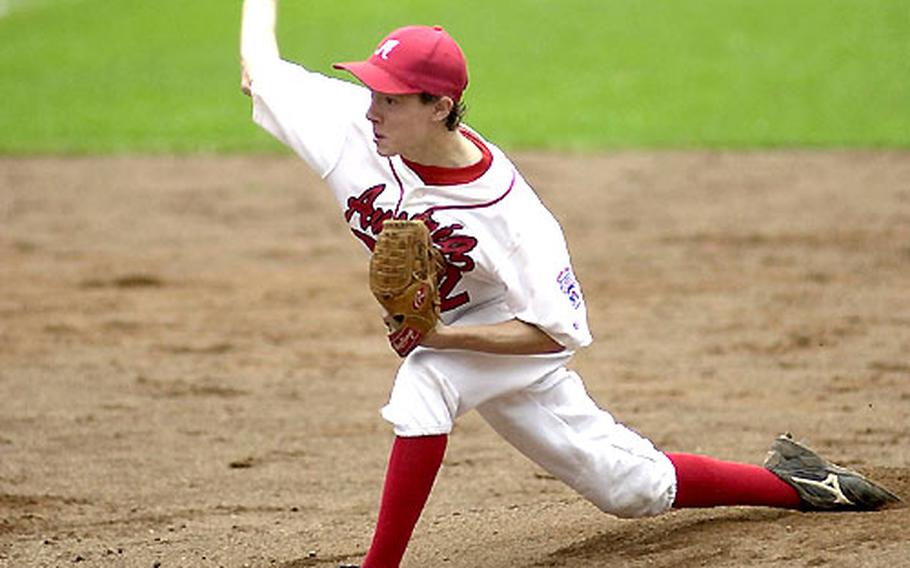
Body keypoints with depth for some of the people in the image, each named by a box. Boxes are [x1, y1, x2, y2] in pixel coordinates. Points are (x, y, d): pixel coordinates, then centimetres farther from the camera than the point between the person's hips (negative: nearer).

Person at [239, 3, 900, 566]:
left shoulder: (506, 209, -33)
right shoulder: (351, 125, -23)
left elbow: (559, 329, -27)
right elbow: (259, 64, -9)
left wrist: (443, 337, -36)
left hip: (511, 339, -5)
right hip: (437, 336, 5)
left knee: (422, 384, -37)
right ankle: (791, 483, 29)